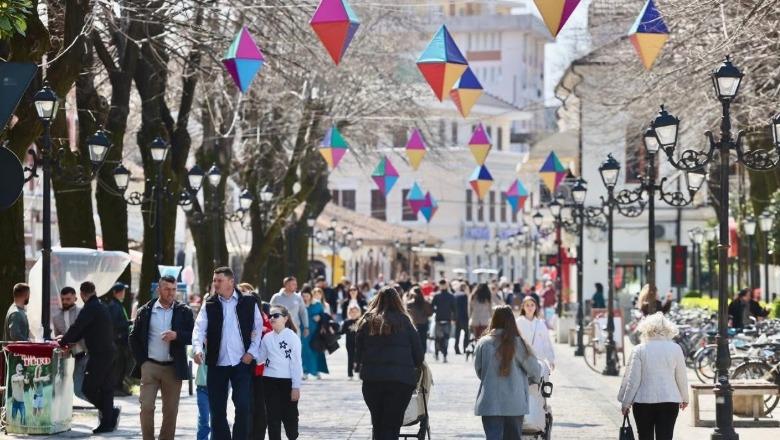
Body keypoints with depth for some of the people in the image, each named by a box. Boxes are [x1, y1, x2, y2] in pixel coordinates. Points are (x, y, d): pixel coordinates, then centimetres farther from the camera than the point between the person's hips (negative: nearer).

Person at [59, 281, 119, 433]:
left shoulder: (90, 308, -14)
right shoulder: (101, 306, 16)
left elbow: (76, 328, -15)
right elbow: (83, 329, 22)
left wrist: (62, 342, -2)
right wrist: (67, 339, 19)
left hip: (99, 355, -9)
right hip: (109, 352, 9)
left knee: (88, 388, -5)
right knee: (106, 388, 9)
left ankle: (110, 412, -3)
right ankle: (107, 422, 9)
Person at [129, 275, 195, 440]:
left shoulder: (184, 312, 4)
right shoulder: (145, 311, 5)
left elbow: (193, 336, -1)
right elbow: (134, 338, 10)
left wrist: (177, 335, -19)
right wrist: (141, 360, 1)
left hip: (173, 368, 1)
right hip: (149, 366, 0)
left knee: (171, 411, 4)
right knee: (146, 407, -9)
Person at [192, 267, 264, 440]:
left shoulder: (249, 302, 2)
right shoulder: (209, 305, 4)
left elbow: (258, 328, 7)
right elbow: (199, 329, -6)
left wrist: (252, 352, -3)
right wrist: (198, 349, -24)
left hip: (242, 363, -2)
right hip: (216, 364, 2)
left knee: (243, 407, -10)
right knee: (217, 409, 5)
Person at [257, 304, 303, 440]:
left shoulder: (292, 337, -6)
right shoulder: (267, 338, 8)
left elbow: (296, 363, -8)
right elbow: (259, 358, 9)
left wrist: (296, 386, -10)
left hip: (287, 382, -4)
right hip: (270, 381, 4)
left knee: (289, 416, 4)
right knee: (273, 417, 4)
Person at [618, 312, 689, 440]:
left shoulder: (639, 350, -5)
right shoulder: (675, 349, -1)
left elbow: (632, 380, -5)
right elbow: (681, 377, 6)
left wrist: (625, 403, 6)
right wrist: (684, 398, 21)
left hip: (644, 401, -1)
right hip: (670, 400, 1)